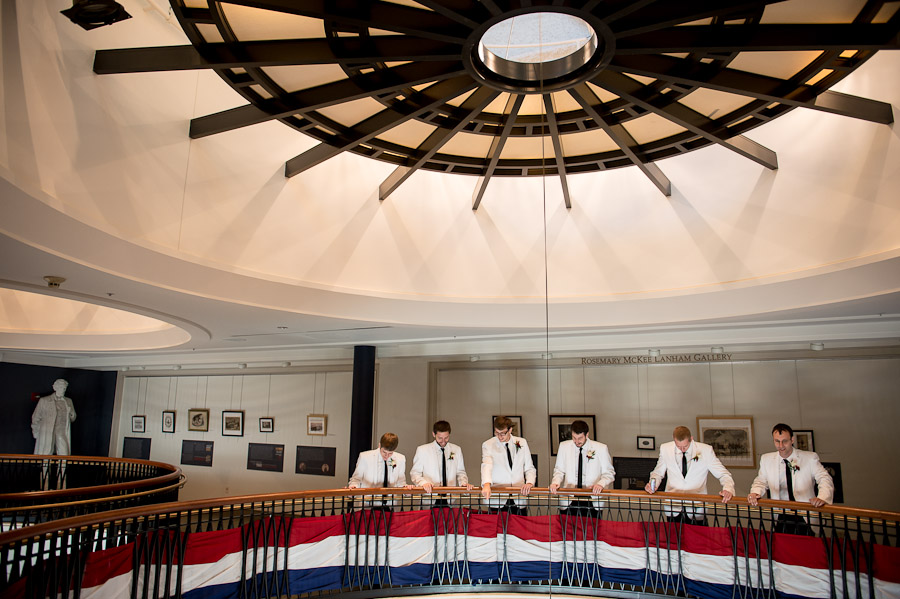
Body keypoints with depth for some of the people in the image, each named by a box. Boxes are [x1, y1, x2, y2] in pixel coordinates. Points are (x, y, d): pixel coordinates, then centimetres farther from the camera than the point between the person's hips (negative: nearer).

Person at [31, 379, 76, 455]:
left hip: (62, 433, 2)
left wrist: (70, 413, -2)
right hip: (47, 434, -2)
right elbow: (36, 417, 9)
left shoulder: (68, 401, 14)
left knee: (64, 455, -9)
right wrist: (36, 432, 5)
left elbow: (73, 419, 19)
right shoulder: (44, 401, 5)